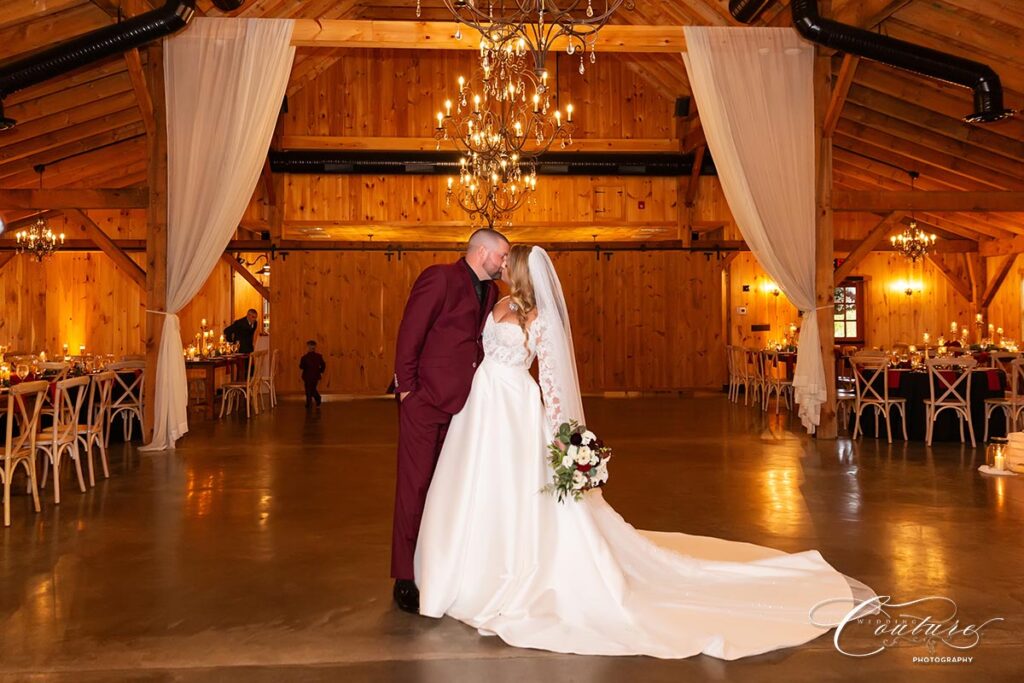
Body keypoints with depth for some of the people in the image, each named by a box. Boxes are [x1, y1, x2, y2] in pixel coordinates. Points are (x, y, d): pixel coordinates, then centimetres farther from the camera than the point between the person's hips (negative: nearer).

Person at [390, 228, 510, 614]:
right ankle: (406, 580, 10)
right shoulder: (439, 278, -9)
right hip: (426, 400, -7)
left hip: (462, 403, 7)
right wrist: (408, 389, -13)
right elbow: (409, 335, -12)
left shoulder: (490, 292, 13)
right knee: (415, 488, 0)